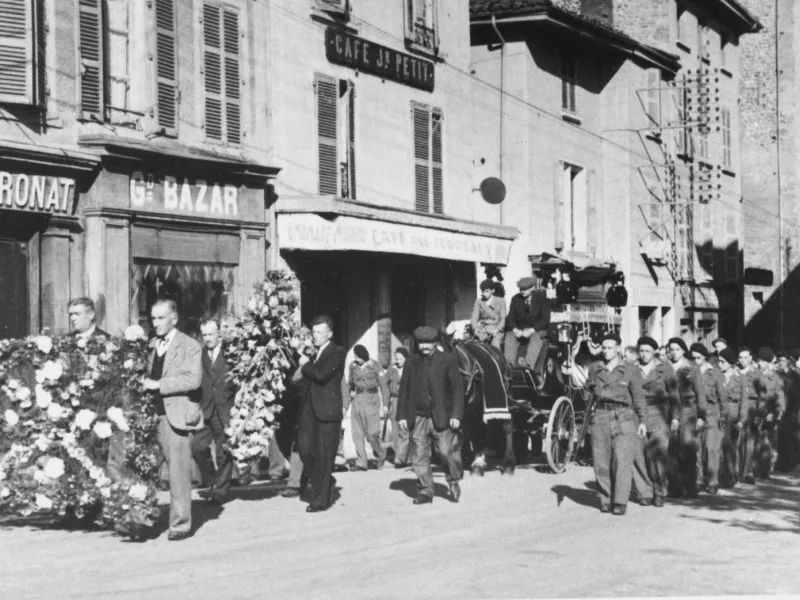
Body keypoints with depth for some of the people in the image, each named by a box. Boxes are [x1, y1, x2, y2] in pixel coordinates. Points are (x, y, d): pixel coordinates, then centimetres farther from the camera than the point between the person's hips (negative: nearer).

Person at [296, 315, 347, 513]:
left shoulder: (338, 353, -5)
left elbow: (321, 374, -19)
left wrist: (306, 365, -6)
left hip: (327, 410, -6)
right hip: (309, 409, 6)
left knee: (324, 455, -2)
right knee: (305, 449, 1)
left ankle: (321, 500, 5)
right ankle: (325, 482, 24)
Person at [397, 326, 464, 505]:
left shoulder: (448, 360, 2)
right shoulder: (412, 364, 12)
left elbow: (457, 388, -1)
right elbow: (404, 391, 14)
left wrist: (456, 415, -8)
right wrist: (401, 415, 7)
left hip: (442, 417, -3)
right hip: (418, 418, 3)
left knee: (447, 451, -5)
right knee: (419, 456, 0)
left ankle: (454, 482, 21)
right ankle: (425, 492, 9)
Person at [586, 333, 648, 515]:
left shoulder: (630, 370, 5)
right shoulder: (594, 369, 13)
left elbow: (638, 396, 5)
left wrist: (642, 420, 0)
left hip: (623, 417, -3)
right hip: (600, 416, 3)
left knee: (622, 460, -10)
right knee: (601, 461, 0)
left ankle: (620, 502, -9)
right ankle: (606, 500, 8)